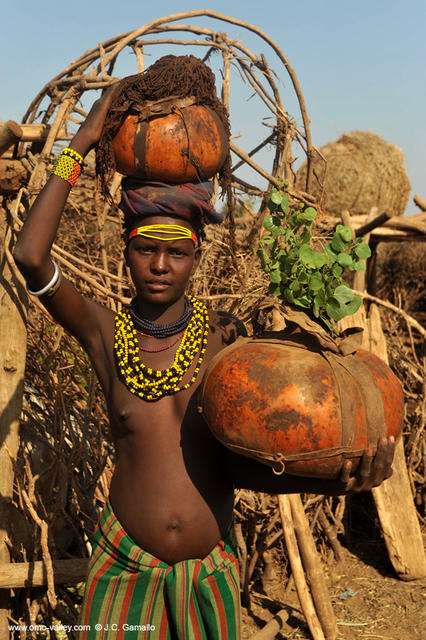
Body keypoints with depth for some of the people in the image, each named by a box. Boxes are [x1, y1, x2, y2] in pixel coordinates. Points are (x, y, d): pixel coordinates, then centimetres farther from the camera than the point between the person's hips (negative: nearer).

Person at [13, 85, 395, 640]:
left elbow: (242, 464, -8)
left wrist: (334, 481, -26)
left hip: (211, 570, 1)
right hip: (127, 566, -1)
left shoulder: (223, 334, -8)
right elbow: (30, 256, -22)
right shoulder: (105, 334, -7)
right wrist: (80, 147, -15)